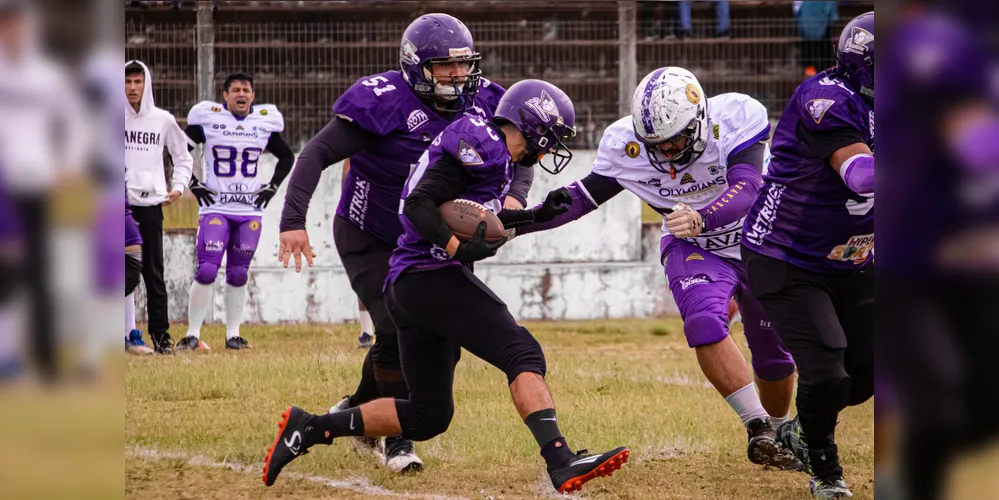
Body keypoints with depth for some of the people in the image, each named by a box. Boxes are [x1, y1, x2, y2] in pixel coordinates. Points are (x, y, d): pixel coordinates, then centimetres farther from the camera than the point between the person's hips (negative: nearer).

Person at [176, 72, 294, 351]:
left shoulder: (265, 123, 6)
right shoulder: (207, 119, -3)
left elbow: (287, 157, 20)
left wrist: (272, 187, 9)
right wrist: (194, 184, -2)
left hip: (250, 210, 3)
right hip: (215, 208, -3)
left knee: (238, 275, 5)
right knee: (207, 271, -13)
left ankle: (233, 335, 13)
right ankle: (193, 334, -7)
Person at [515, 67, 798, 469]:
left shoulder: (736, 118, -31)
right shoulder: (626, 145, -22)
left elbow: (746, 189, -42)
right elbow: (585, 196, -8)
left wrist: (702, 219, -60)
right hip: (694, 251, 0)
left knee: (774, 353, 9)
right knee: (705, 323, -29)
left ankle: (780, 430, 38)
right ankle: (759, 429, -22)